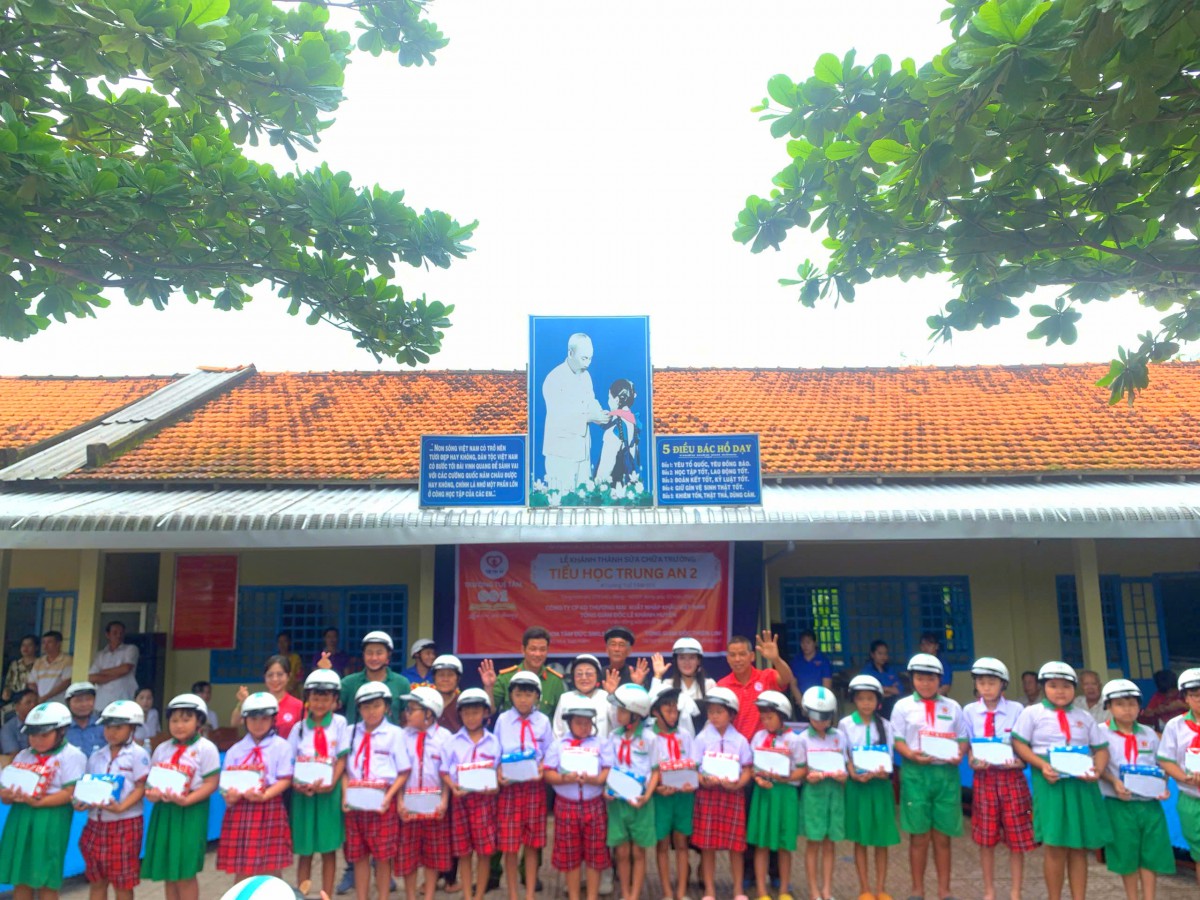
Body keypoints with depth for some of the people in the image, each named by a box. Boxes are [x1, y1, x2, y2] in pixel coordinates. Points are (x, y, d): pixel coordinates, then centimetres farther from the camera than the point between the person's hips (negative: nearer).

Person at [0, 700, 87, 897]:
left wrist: (39, 802, -22)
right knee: (20, 879, 12)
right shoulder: (23, 756, 12)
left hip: (50, 820, -6)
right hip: (20, 818, 6)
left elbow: (70, 793, -13)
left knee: (46, 881, 1)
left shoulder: (71, 756, -6)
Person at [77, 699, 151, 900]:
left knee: (123, 883, 5)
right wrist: (81, 802, -9)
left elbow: (141, 788, -12)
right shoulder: (96, 756, 9)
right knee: (96, 880, 14)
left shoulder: (138, 755, -7)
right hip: (96, 822, 5)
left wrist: (121, 807, -25)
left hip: (125, 823, -5)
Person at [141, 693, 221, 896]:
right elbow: (151, 778, 13)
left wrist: (187, 800, -22)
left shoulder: (206, 748, -7)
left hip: (190, 813, -6)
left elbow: (211, 783, -10)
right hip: (163, 811, 6)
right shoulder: (162, 749, 10)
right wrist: (150, 793, -9)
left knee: (185, 874, -1)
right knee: (168, 873, 13)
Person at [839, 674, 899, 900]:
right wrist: (854, 774, -19)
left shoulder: (885, 725, 4)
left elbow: (889, 756, 2)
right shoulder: (845, 724, 0)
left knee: (882, 840, 5)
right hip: (856, 784, -1)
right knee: (860, 840, 4)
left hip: (880, 785, 1)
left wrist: (884, 772, -19)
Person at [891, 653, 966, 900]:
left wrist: (959, 755, -10)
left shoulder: (953, 707, 9)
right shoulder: (903, 706, 3)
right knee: (919, 836, 4)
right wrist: (911, 755, -18)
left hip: (946, 773, 2)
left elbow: (962, 738, 10)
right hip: (916, 773, -1)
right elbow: (898, 740, 1)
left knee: (943, 836, 7)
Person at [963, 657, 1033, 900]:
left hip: (1011, 776, -1)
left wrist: (1019, 762, -19)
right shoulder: (969, 711, 1)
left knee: (1016, 839, 4)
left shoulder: (1016, 709, -3)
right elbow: (967, 746, 7)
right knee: (986, 839, 7)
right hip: (984, 777, 1)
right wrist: (973, 761, -12)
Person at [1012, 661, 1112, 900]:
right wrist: (1041, 765, -16)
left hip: (1081, 784, 4)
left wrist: (1097, 769, -7)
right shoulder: (1032, 713, 1)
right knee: (1056, 846, -2)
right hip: (1051, 783, -4)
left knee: (1079, 847, 9)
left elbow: (1101, 748, 13)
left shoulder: (1085, 717, 12)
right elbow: (1019, 744, -2)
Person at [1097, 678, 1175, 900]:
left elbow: (1161, 766, 13)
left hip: (1150, 804, 3)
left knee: (1152, 853, 7)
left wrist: (1163, 787, -3)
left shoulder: (1149, 734, 9)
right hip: (1120, 804, -3)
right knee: (1127, 855, 6)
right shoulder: (1101, 732, -5)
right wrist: (1114, 783, -20)